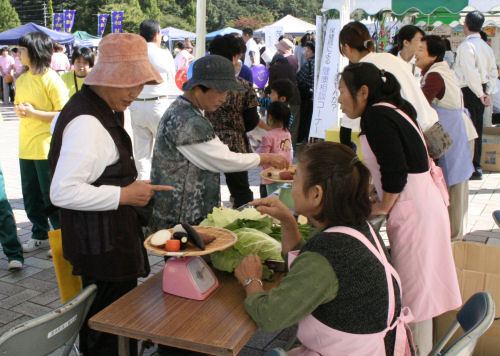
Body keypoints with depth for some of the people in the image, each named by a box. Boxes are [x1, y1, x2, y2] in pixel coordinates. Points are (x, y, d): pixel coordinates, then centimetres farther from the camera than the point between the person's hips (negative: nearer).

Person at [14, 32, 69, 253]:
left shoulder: (51, 79, -12)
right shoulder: (22, 80, 11)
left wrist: (33, 112, -18)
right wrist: (18, 110, 0)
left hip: (47, 148, -8)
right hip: (26, 147, 8)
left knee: (51, 198, 0)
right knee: (31, 197, 15)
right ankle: (40, 235, 31)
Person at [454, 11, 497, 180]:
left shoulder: (466, 45, -14)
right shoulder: (486, 47, 12)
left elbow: (471, 73, -22)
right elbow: (493, 72, 12)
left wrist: (480, 94, -15)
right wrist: (488, 93, 9)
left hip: (468, 91, -8)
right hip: (481, 92, 8)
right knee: (477, 129, 14)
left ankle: (473, 169, -2)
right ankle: (476, 167, 22)